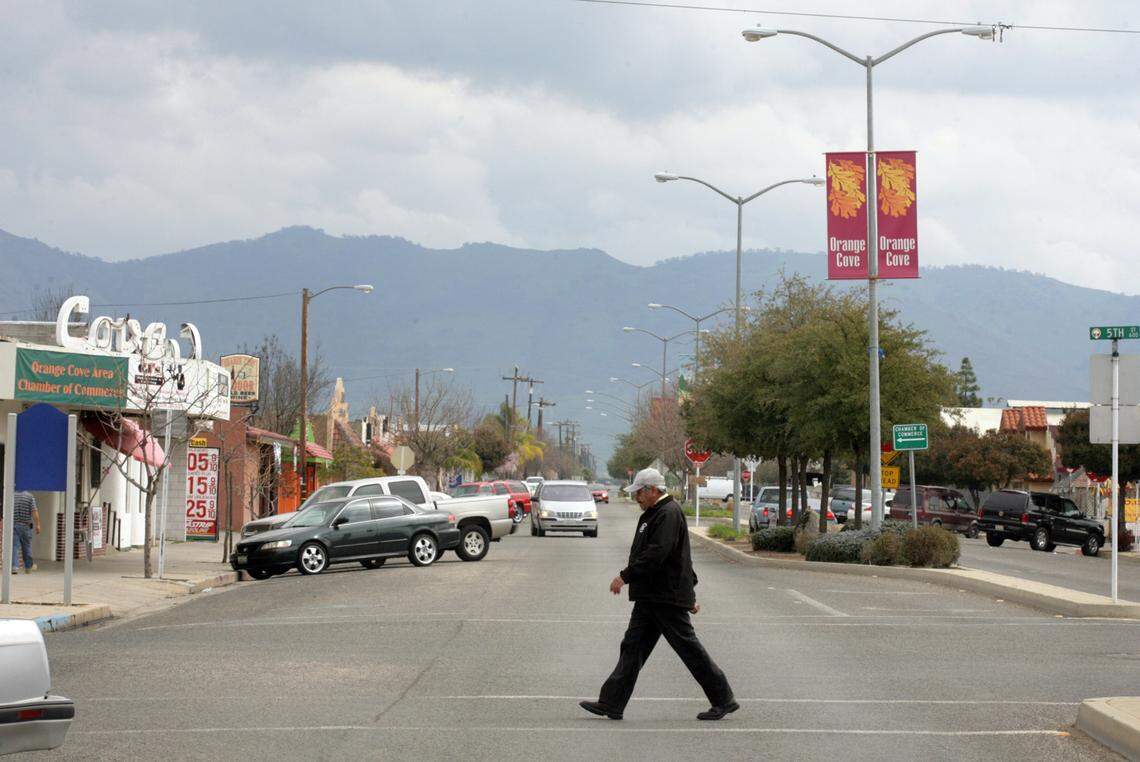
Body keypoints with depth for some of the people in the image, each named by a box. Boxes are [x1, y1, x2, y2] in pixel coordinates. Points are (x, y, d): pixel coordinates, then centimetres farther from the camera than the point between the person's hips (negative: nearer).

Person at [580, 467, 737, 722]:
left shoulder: (669, 514, -15)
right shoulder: (655, 514, 18)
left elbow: (657, 553, -26)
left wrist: (626, 576, -24)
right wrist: (689, 590, 26)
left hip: (668, 598, -10)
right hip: (650, 597, 10)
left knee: (689, 648, -3)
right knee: (633, 647, 6)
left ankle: (724, 700, 6)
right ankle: (611, 704, 5)